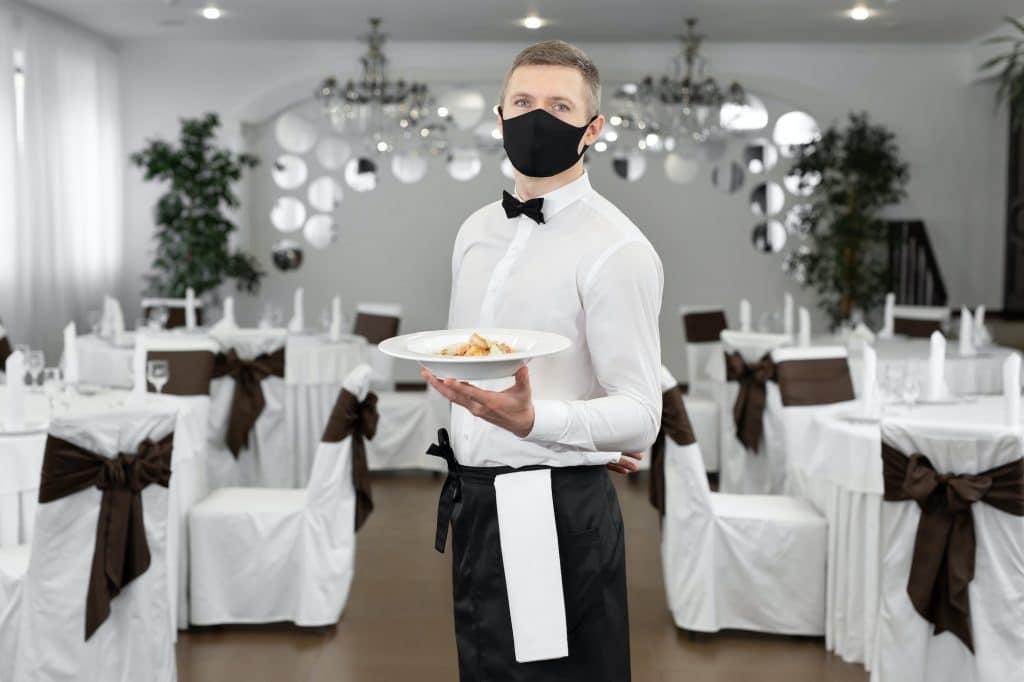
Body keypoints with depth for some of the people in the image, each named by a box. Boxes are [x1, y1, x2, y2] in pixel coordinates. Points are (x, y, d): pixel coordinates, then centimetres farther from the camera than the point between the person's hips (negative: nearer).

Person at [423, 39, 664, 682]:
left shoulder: (618, 249, -15)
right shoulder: (477, 230, 9)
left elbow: (641, 418, -20)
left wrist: (534, 420, -37)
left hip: (558, 513, -7)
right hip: (471, 501, 7)